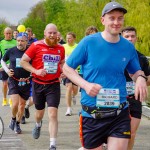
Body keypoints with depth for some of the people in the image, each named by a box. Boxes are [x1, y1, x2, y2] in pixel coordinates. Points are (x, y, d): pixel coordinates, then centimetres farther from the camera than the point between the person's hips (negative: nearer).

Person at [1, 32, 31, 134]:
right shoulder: (11, 51, -2)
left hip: (26, 82, 1)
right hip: (14, 81, -1)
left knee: (22, 105, 9)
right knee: (15, 103, -14)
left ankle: (17, 124, 28)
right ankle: (13, 119, 16)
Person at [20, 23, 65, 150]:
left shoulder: (61, 48, 2)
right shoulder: (36, 46, -8)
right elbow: (23, 61, -6)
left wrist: (63, 70, -1)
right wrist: (35, 71, -18)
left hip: (54, 85, 0)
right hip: (38, 84, 0)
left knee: (53, 114, -12)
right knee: (40, 112, 18)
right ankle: (38, 125, 56)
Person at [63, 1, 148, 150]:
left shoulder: (128, 47, 2)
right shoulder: (89, 42, -7)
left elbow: (135, 71, 17)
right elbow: (67, 67, 0)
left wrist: (141, 78, -7)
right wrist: (85, 84, -17)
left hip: (120, 114, 2)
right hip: (92, 114, -2)